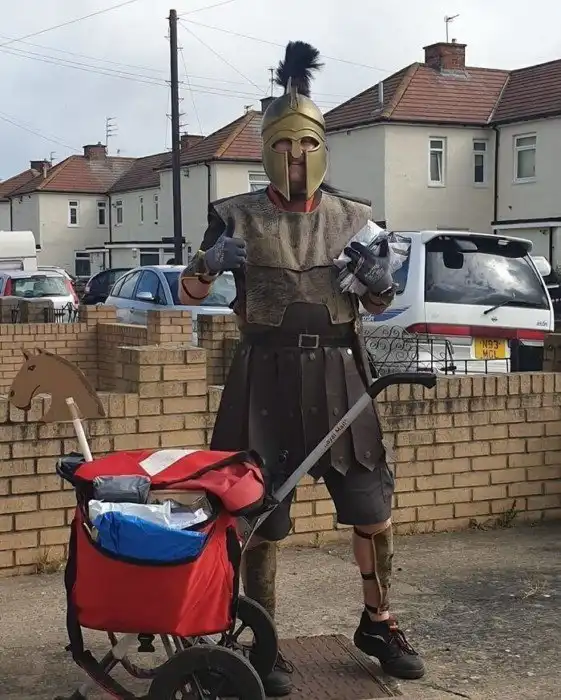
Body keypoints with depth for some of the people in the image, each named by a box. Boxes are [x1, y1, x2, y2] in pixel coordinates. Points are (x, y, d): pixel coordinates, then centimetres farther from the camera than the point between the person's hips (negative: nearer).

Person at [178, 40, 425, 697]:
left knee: (372, 507, 5)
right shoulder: (238, 217, 1)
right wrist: (210, 262, -15)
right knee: (260, 515, 2)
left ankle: (377, 624, 25)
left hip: (339, 377, 2)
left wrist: (376, 278, -5)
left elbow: (380, 304, 17)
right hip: (267, 377, -2)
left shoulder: (353, 218, 8)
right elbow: (189, 291, 7)